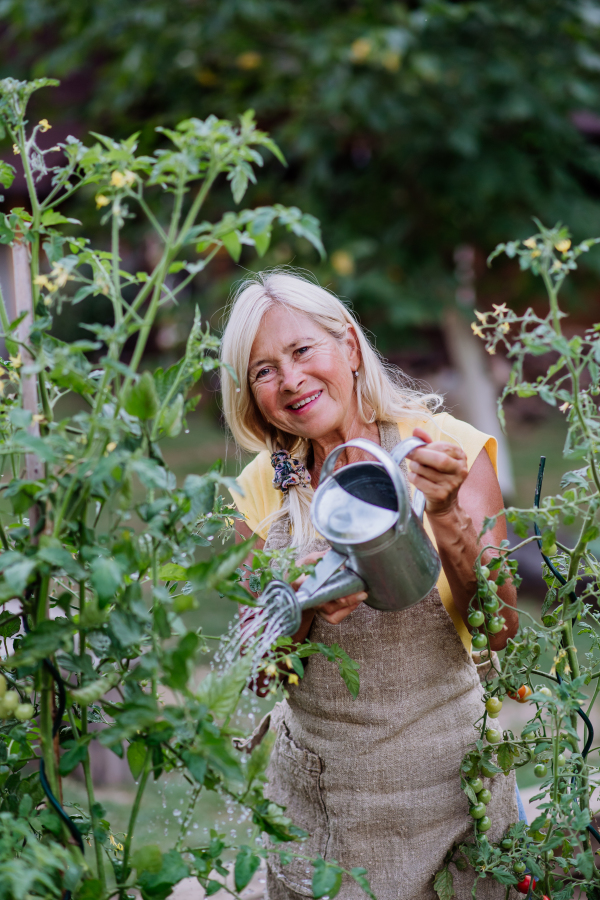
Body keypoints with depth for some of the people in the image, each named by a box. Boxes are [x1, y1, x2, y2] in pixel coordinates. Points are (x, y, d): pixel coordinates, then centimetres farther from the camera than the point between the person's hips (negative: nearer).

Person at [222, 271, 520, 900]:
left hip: (444, 775, -2)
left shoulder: (449, 448, -9)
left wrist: (446, 514, -28)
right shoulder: (264, 488, -1)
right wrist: (302, 608, -20)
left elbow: (499, 632, -14)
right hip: (317, 784, 2)